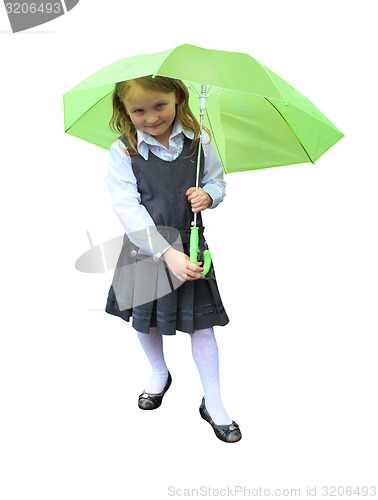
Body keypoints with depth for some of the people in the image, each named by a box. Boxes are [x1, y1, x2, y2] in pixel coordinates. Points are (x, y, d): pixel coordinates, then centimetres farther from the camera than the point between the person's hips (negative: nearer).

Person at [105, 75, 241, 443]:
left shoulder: (199, 140, -6)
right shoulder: (123, 151, -13)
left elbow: (217, 180, 8)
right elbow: (128, 209, -18)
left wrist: (208, 194, -18)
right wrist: (167, 253, -26)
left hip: (189, 245, 0)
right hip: (144, 247, 0)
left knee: (201, 323, 4)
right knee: (144, 318, 16)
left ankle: (212, 402, 22)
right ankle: (159, 374, 46)